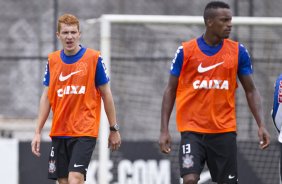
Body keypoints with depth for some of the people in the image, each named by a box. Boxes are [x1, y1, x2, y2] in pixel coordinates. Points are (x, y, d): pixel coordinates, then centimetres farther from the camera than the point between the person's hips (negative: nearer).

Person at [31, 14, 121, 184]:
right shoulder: (52, 60, 6)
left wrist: (114, 129, 2)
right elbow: (46, 97, 11)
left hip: (85, 131, -4)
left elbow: (106, 94, 1)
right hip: (59, 132, 4)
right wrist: (38, 132, 6)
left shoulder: (93, 58, -5)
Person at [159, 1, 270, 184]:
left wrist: (261, 125, -5)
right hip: (193, 130, -2)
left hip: (224, 130, 2)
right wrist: (164, 130, -3)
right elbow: (171, 90, 3)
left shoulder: (238, 52, 1)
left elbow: (251, 90, 7)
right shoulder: (186, 51, -3)